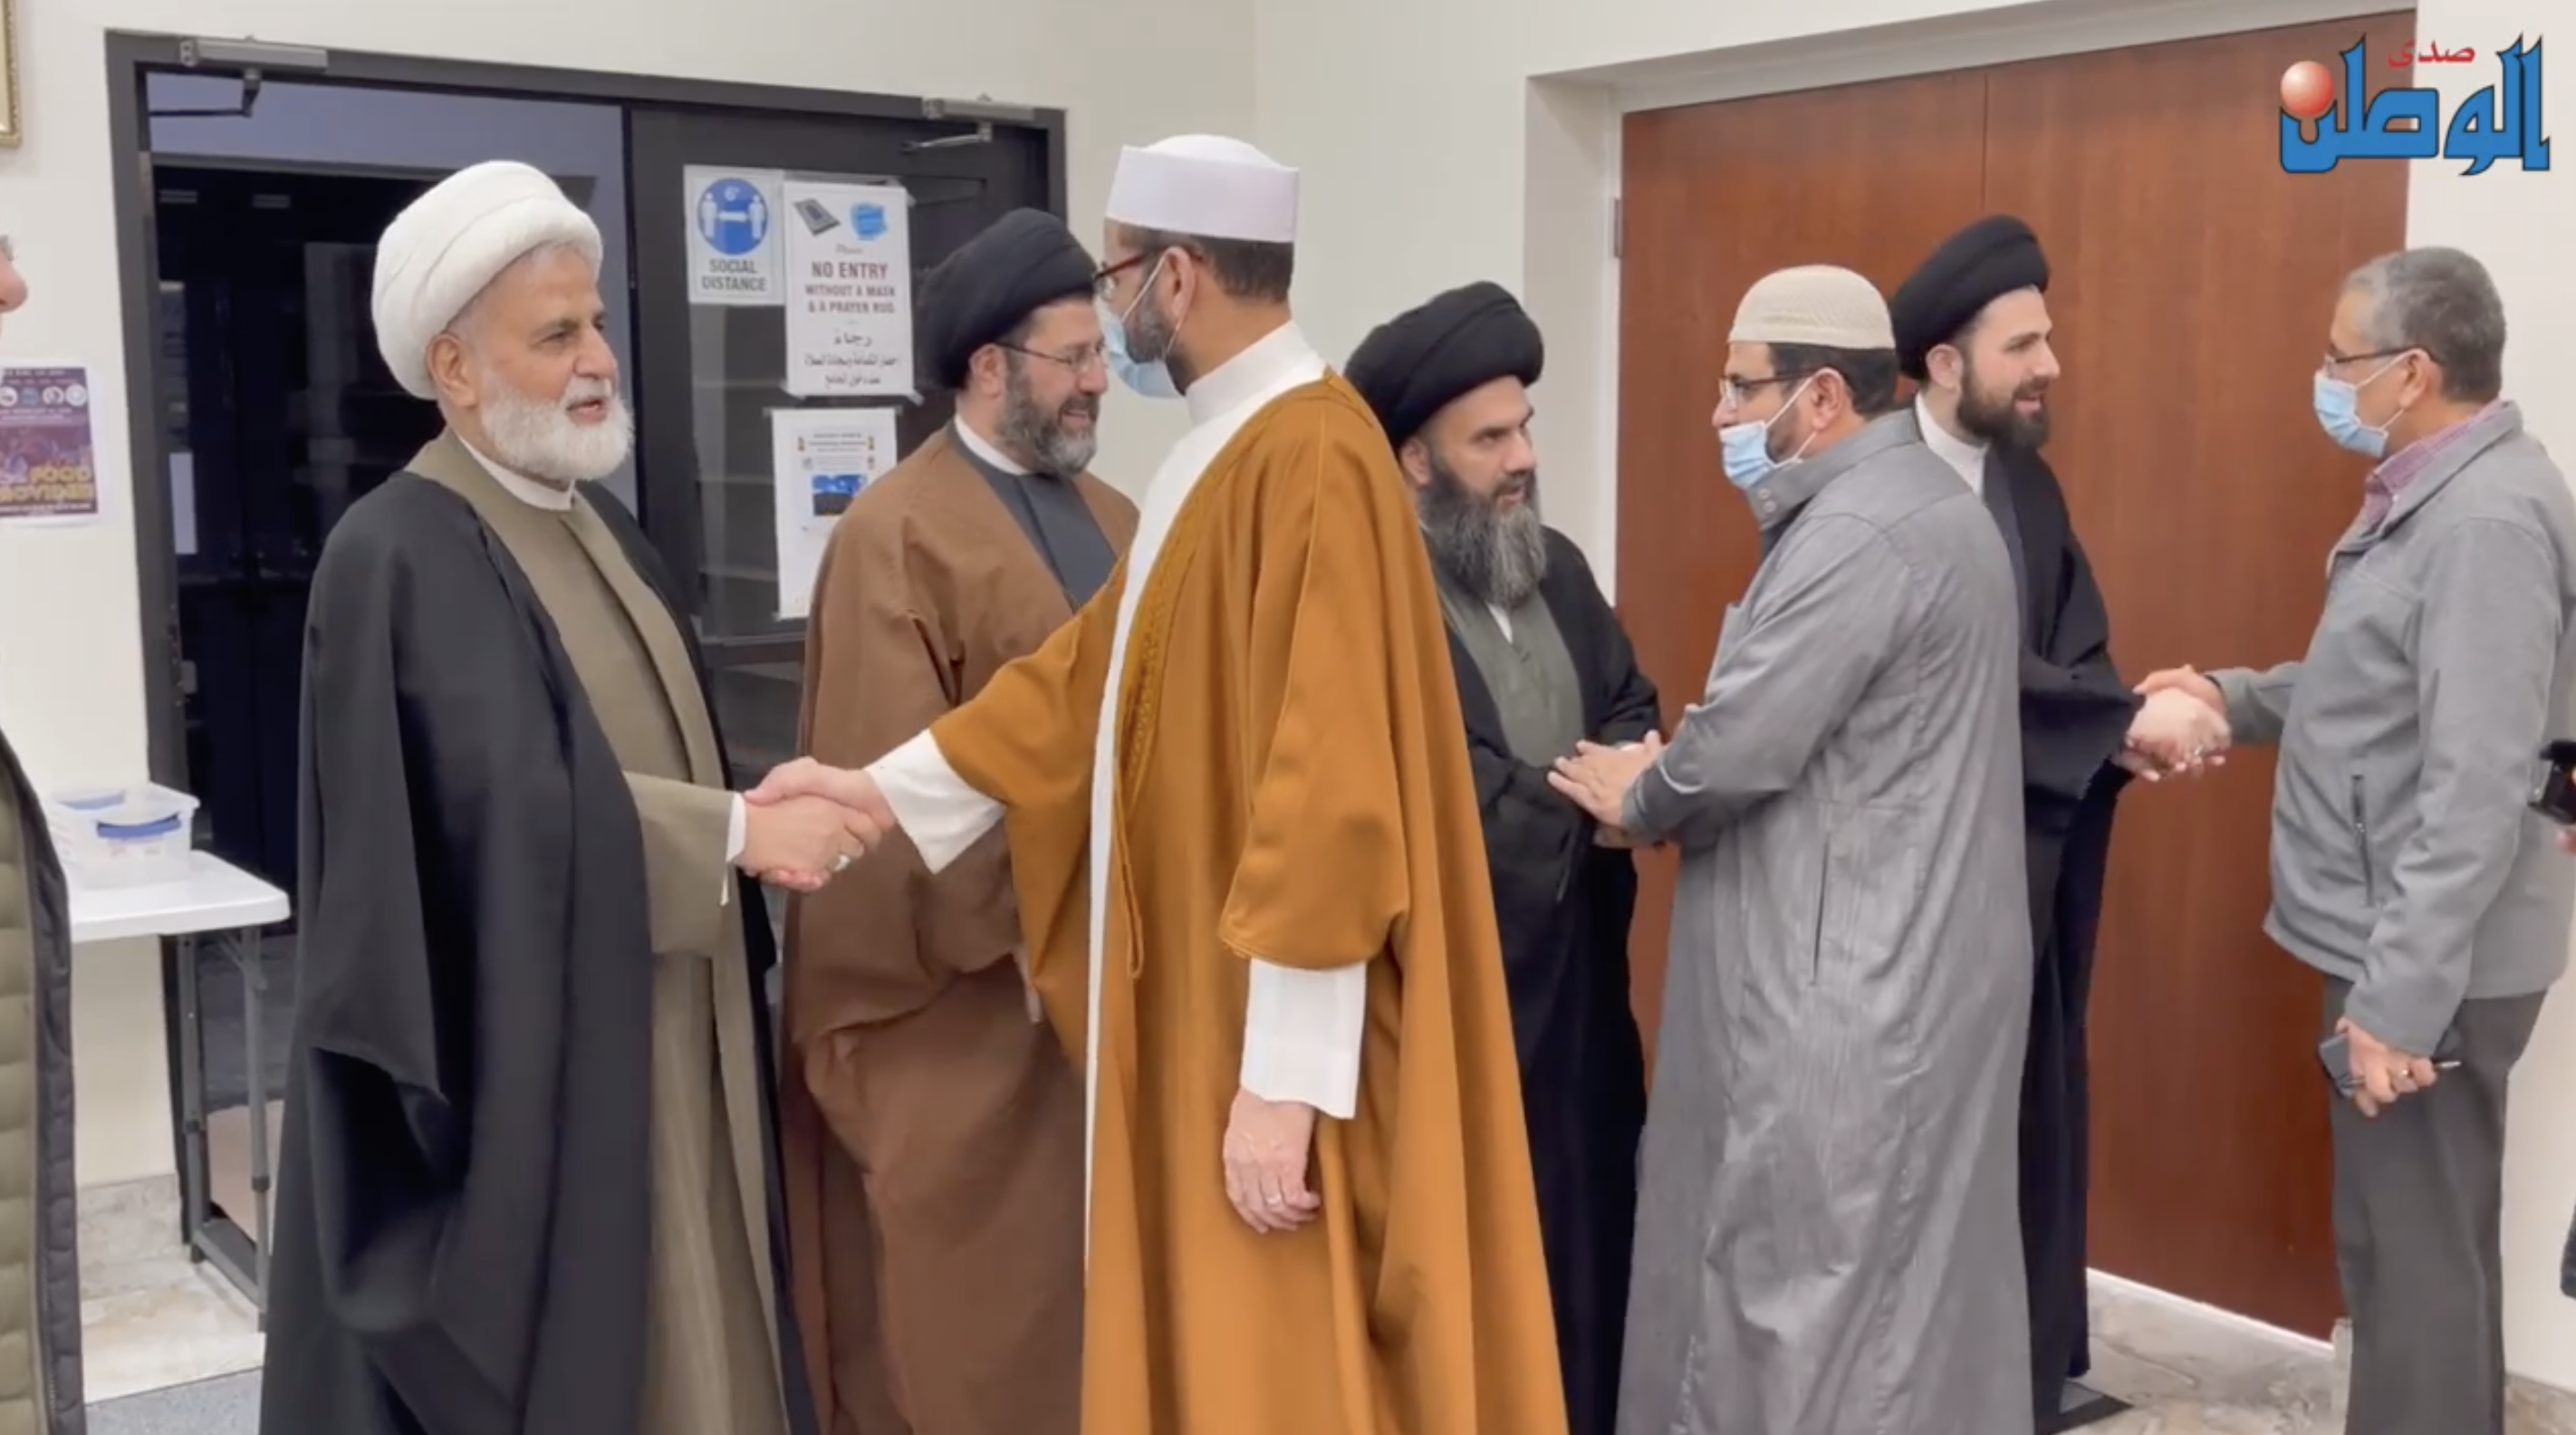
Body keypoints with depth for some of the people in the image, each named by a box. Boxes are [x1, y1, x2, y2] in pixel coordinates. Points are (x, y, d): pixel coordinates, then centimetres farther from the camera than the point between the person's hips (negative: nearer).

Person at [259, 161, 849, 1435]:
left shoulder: (595, 520, 10)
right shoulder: (401, 556, -16)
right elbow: (517, 804, -24)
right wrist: (745, 831, -21)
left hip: (658, 1045, 8)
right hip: (531, 1070, -8)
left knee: (674, 1331, 14)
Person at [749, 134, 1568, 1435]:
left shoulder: (1313, 460, -20)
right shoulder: (1226, 452, 12)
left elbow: (1330, 790, -24)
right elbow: (1091, 672, 18)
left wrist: (1283, 1076, -23)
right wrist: (890, 788, 14)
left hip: (1265, 1038, -10)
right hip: (1203, 999, 10)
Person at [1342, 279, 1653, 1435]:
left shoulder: (1558, 568, 12)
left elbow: (1628, 699, 15)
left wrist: (1631, 761, -9)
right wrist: (1581, 815, -13)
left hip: (1574, 973, 8)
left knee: (1581, 1233, 16)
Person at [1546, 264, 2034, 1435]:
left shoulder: (1857, 532, -19)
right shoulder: (1916, 501, 15)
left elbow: (1740, 745, -23)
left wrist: (1635, 800, -3)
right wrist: (1668, 782, 5)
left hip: (1844, 986, -10)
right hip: (1900, 964, 10)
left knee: (1811, 1285, 0)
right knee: (1897, 1271, 17)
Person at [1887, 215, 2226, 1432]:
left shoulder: (2029, 483, 10)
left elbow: (2076, 648, 4)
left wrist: (2127, 726, -17)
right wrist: (2126, 721, -25)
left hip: (2030, 851, 8)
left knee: (2029, 1112, 16)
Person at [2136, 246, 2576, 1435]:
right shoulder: (2430, 493, 12)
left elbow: (2477, 790, -26)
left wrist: (2402, 995, -27)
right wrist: (2239, 700, 8)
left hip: (2424, 965, -10)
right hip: (2389, 938, 10)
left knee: (2416, 1251, 1)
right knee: (2404, 1241, 20)